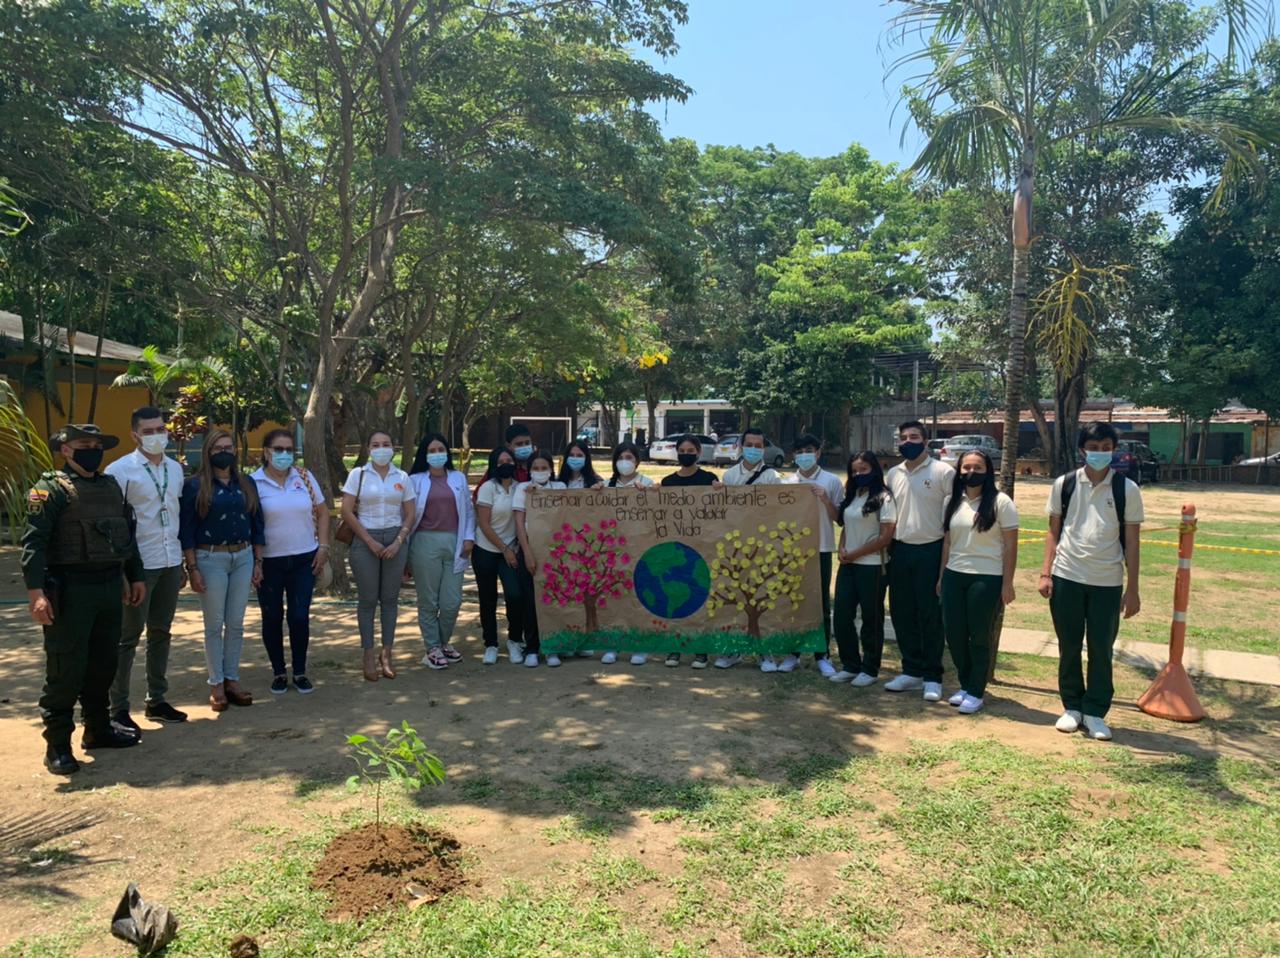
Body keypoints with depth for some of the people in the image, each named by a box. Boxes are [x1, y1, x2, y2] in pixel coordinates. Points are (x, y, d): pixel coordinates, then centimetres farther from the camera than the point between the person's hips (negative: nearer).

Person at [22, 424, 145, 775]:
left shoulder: (112, 486, 14)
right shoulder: (51, 488, -7)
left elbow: (128, 533, 20)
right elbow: (33, 542, -15)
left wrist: (135, 576, 17)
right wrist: (35, 591, -23)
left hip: (110, 586, 7)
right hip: (70, 589, -7)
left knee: (104, 664, 15)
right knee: (65, 670, -1)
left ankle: (98, 729, 29)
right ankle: (57, 746, 9)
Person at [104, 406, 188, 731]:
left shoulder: (175, 468, 11)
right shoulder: (120, 470, -8)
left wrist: (183, 562, 14)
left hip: (171, 563, 6)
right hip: (138, 564, -6)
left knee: (161, 633, 13)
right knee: (128, 637, 2)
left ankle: (156, 700, 24)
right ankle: (118, 709, 13)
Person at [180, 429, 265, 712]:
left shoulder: (246, 484, 9)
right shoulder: (195, 486, -3)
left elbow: (256, 523, 11)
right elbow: (186, 529, -6)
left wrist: (258, 562, 7)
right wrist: (192, 568, -11)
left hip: (243, 557, 4)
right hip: (211, 559, -3)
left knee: (236, 623, 8)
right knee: (214, 624, 3)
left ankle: (232, 680, 18)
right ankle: (216, 685, 13)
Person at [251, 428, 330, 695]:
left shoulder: (304, 476, 2)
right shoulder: (254, 482, -6)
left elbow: (322, 512, 9)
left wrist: (323, 546, 1)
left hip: (304, 559, 2)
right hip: (269, 562, -1)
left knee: (300, 617, 3)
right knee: (272, 618, 9)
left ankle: (300, 672, 19)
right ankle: (278, 672, 24)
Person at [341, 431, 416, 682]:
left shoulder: (402, 477, 6)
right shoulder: (358, 474, 0)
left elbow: (410, 514, 7)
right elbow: (346, 511, -5)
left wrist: (398, 542, -7)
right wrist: (370, 541, -10)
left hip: (395, 539, 2)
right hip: (365, 539, -2)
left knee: (390, 598, 5)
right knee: (367, 599, 2)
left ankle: (386, 654, 14)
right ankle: (369, 655, 11)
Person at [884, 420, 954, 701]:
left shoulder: (943, 472, -6)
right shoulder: (892, 474, 10)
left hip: (931, 551, -5)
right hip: (900, 551, 5)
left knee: (931, 617, 1)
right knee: (902, 614, 10)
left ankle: (932, 677, 12)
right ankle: (912, 671, 23)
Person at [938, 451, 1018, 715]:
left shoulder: (1000, 502, -6)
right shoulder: (952, 502, 9)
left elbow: (1010, 546, -7)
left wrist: (1007, 583, -10)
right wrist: (942, 576, 13)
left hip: (987, 579, -5)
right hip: (954, 576, 5)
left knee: (979, 637, 4)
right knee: (954, 634, 8)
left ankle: (976, 693, 17)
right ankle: (965, 685, 26)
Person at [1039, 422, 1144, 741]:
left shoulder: (1127, 489, -2)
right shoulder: (1064, 484, 1)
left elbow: (1131, 541, 0)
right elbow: (1054, 532, 6)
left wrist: (1132, 589, -2)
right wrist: (1045, 573, -2)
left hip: (1108, 582, -1)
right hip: (1066, 577, 1)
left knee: (1101, 649, 6)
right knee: (1069, 646, 10)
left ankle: (1095, 712, 19)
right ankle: (1072, 706, 25)